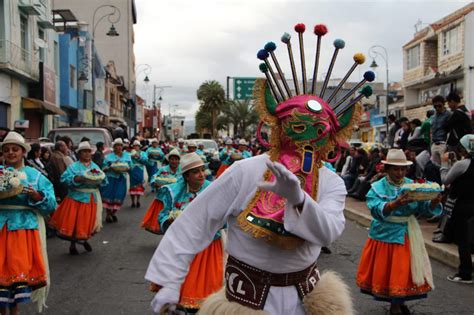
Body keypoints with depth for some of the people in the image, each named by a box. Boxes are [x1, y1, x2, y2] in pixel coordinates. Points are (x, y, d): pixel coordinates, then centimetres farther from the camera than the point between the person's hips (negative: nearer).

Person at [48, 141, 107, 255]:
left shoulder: (95, 166, 9)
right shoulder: (74, 166, -5)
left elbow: (103, 180, 5)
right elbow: (65, 178, -16)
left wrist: (99, 179, -17)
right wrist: (77, 179, -28)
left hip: (92, 198, 4)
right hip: (77, 197, -4)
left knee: (88, 221, 12)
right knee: (74, 221, 0)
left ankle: (84, 240, 36)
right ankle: (72, 245, 16)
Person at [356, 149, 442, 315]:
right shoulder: (378, 188, -6)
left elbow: (424, 208, -6)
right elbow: (377, 210, -23)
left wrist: (434, 202, -28)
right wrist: (395, 204, -39)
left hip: (407, 234, 3)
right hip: (385, 234, -2)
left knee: (403, 270, 9)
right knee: (385, 269, 4)